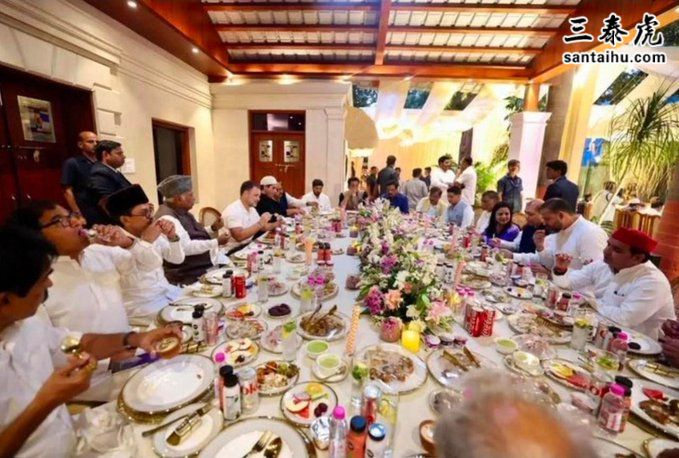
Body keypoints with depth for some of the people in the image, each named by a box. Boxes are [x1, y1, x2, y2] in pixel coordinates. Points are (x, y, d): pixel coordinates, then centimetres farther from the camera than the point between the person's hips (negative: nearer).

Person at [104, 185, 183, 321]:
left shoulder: (154, 235, 2)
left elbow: (178, 259, 4)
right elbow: (133, 281, -30)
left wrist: (172, 236, -14)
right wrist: (147, 241, -29)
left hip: (167, 292, 7)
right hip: (140, 305, -7)